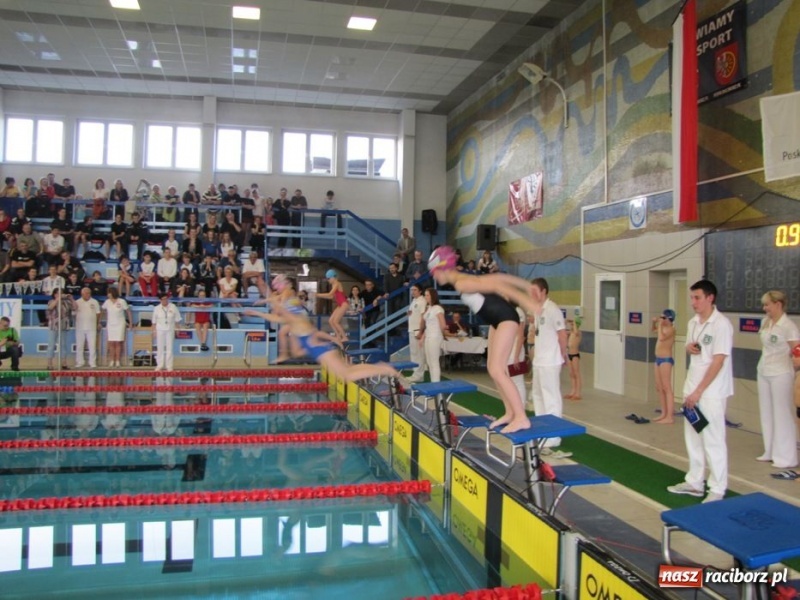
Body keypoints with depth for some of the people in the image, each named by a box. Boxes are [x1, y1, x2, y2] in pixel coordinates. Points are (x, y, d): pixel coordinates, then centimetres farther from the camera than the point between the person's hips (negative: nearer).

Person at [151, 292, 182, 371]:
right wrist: (154, 331, 2)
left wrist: (176, 329, 1)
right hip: (160, 330, 0)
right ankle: (160, 365, 10)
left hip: (170, 330, 0)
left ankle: (169, 366, 4)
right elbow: (154, 321, 6)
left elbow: (177, 319, 6)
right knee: (160, 348, 2)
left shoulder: (173, 307, 0)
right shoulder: (157, 308, 1)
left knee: (169, 347, -1)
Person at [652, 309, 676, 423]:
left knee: (667, 388, -8)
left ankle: (670, 417, -7)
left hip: (666, 360, -9)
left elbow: (661, 337, -31)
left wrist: (660, 325, -20)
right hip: (659, 359, 9)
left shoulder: (671, 329, -13)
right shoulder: (663, 328, 12)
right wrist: (654, 323, 14)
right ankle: (664, 414, 19)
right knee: (659, 388, 12)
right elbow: (654, 330, 33)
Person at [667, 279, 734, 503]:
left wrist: (699, 391, -17)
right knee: (692, 438, 14)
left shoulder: (721, 324, -15)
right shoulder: (693, 323, 9)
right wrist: (689, 347, -4)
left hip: (712, 392, -8)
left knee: (713, 440, -1)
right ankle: (694, 483, 25)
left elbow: (718, 361, -17)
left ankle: (717, 489, 10)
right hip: (692, 388, 8)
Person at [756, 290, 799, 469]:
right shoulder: (765, 323, 7)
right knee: (766, 414, 13)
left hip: (780, 375, -7)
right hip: (763, 372, 7)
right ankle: (771, 452, 25)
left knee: (782, 415, 0)